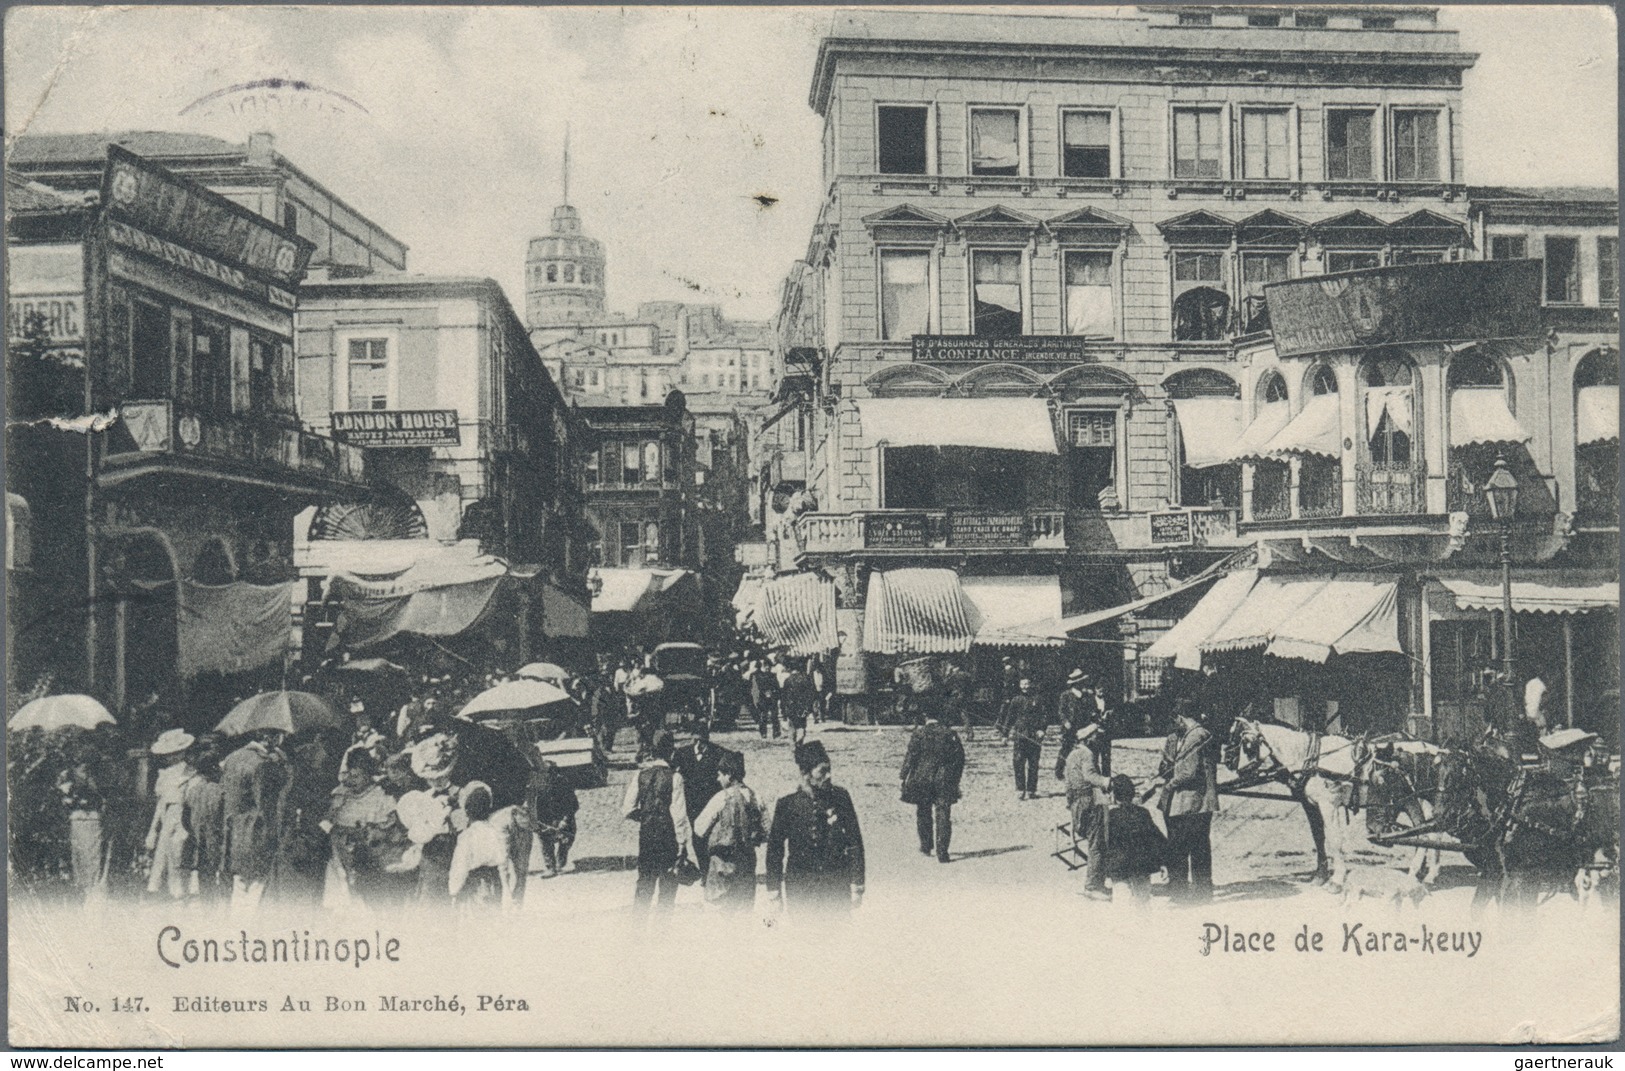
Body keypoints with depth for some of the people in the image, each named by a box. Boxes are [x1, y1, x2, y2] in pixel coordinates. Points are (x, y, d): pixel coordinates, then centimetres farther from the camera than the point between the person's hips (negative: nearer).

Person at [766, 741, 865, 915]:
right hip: (799, 890, 0)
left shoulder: (840, 797, -2)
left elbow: (855, 842, 2)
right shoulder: (787, 804, -3)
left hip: (837, 887, 0)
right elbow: (774, 849, 5)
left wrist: (857, 885, 0)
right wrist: (773, 890, 4)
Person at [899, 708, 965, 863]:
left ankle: (926, 846, 27)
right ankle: (942, 852, -6)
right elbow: (960, 758, 6)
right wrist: (955, 779, 14)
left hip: (922, 780, -1)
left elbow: (910, 756, -6)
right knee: (943, 816, 1)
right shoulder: (950, 734, 2)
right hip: (945, 782, 1)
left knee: (923, 813, 17)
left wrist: (904, 776, 1)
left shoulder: (919, 734, -5)